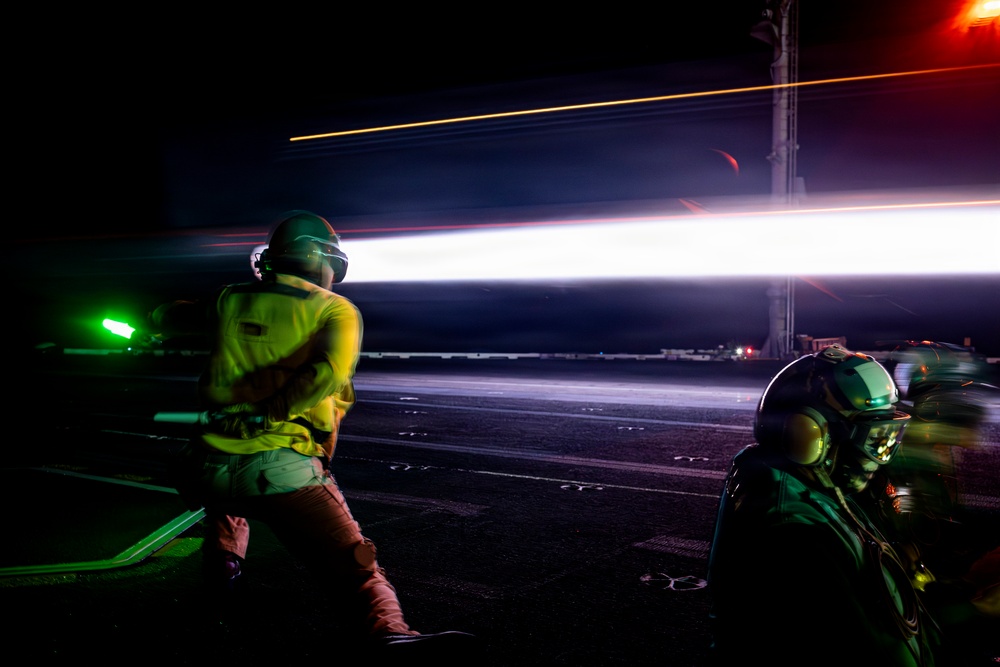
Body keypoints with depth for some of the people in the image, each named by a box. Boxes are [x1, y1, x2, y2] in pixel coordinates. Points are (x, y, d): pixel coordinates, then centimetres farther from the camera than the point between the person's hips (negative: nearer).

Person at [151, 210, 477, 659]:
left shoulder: (231, 300, 14)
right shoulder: (336, 310, 3)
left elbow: (163, 320, 30)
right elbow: (328, 372, -18)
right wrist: (269, 409, -9)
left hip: (210, 467, 5)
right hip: (282, 467, -4)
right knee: (352, 564, -10)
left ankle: (223, 560, 42)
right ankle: (387, 629, -33)